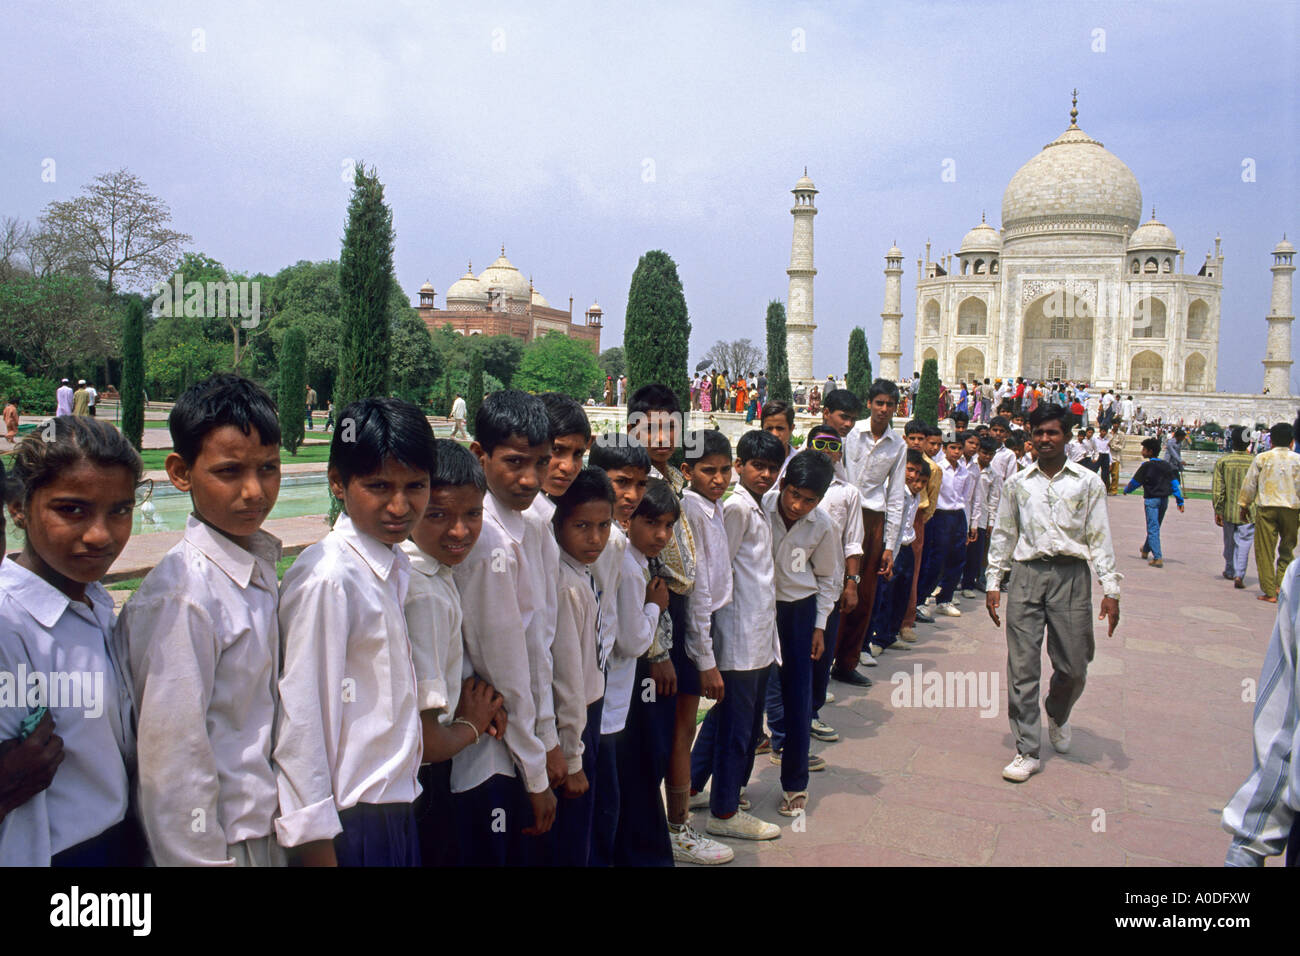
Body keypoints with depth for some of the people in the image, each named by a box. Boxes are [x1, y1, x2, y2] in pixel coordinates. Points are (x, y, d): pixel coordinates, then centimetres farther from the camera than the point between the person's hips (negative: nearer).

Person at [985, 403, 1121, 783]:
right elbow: (1002, 534, 14)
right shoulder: (1017, 483, 10)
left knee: (1073, 667, 3)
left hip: (1070, 575, -1)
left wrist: (1110, 589, -1)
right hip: (1026, 574, 1)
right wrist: (993, 583, 9)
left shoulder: (1088, 483, 6)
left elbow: (1100, 537, 5)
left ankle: (1057, 715, 36)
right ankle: (1027, 751, 5)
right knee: (1022, 666, -2)